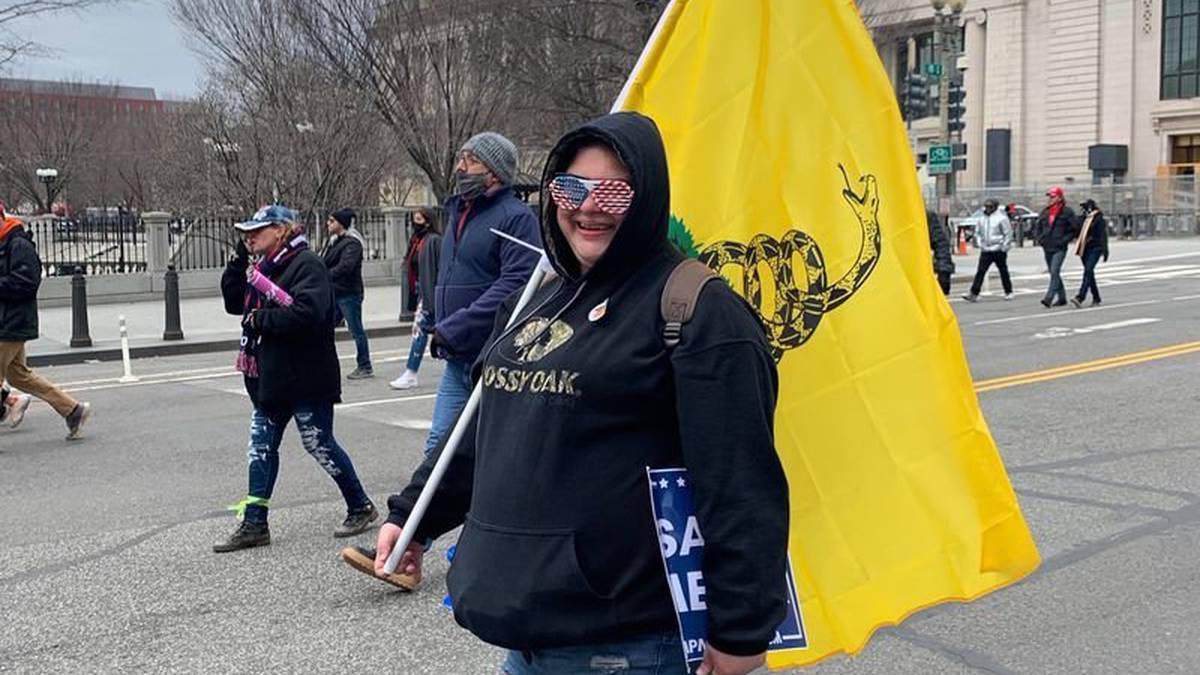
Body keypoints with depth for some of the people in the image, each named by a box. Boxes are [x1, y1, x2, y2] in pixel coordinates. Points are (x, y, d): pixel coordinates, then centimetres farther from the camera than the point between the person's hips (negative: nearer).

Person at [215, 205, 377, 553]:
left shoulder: (306, 264, -16)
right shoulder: (264, 266, 13)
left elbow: (307, 313, -29)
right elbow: (234, 303, 14)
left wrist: (261, 319, -17)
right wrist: (239, 259, 4)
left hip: (306, 378, -9)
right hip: (271, 378, 9)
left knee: (320, 445, 2)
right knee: (261, 448, 9)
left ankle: (360, 507, 20)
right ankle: (254, 524, 17)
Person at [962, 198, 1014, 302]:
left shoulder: (1001, 218, -8)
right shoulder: (982, 219, 9)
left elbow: (1008, 233, -6)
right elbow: (978, 232, 20)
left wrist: (1004, 246, -11)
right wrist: (978, 243, 6)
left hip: (998, 250, -4)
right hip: (985, 250, 4)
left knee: (1003, 272, 8)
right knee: (980, 271, -5)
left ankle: (1008, 292, 22)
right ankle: (974, 294, -8)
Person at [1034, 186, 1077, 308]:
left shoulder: (1067, 212, -5)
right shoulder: (1045, 212, 11)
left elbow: (1073, 230, -4)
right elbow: (1038, 227, 22)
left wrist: (1064, 240, -13)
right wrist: (1040, 239, 7)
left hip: (1059, 249, -7)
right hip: (1047, 248, 7)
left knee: (1054, 272, -17)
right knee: (1054, 273, 13)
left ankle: (1048, 298, -23)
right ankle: (1061, 298, 24)